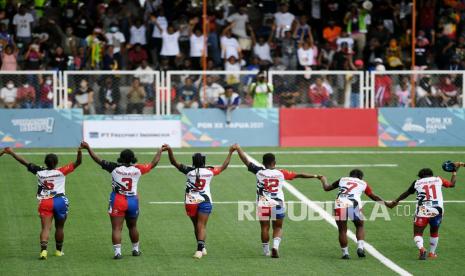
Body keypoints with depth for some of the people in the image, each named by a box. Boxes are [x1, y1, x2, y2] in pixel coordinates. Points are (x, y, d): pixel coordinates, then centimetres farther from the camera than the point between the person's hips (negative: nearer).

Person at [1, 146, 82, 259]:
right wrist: (79, 152, -14)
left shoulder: (39, 172, 2)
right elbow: (77, 163, -6)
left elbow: (25, 162, 9)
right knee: (59, 227, 16)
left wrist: (11, 153, 16)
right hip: (60, 201, -1)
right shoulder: (61, 171, -5)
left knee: (45, 228, -5)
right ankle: (59, 250, 27)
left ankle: (43, 249, -26)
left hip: (44, 203, 1)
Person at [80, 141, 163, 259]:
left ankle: (117, 251, -12)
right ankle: (136, 249, 32)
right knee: (132, 227, 20)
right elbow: (153, 163, 13)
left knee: (116, 228, -2)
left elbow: (98, 160, -3)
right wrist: (159, 152, 29)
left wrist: (88, 148, 4)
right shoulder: (137, 169, -2)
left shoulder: (115, 168, -7)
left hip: (117, 201, -2)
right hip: (133, 201, 3)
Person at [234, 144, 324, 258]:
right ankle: (275, 246, -10)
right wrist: (315, 176, 14)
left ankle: (266, 251, 18)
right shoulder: (281, 173, -2)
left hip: (263, 204, 0)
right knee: (278, 227, 12)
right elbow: (299, 175, 5)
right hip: (277, 204, 0)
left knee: (265, 227, 12)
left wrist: (238, 149, 9)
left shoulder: (259, 172, -5)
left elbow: (246, 161, -2)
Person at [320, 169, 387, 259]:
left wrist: (324, 181, 56)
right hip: (354, 205, 0)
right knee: (360, 226, 23)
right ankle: (360, 247, 5)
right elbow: (374, 197, 34)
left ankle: (345, 253, 12)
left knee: (342, 230, 15)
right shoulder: (363, 184, 25)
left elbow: (327, 188, 34)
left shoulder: (342, 180, 27)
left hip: (340, 204, 0)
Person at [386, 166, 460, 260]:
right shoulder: (438, 180, 13)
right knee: (434, 232, 26)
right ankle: (432, 253, 32)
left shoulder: (417, 182, 11)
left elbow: (406, 193, 24)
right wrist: (455, 170, 43)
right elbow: (452, 184, 28)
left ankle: (421, 248, -25)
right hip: (437, 210, 2)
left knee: (418, 233, 4)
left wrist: (395, 202, 38)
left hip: (422, 211, -2)